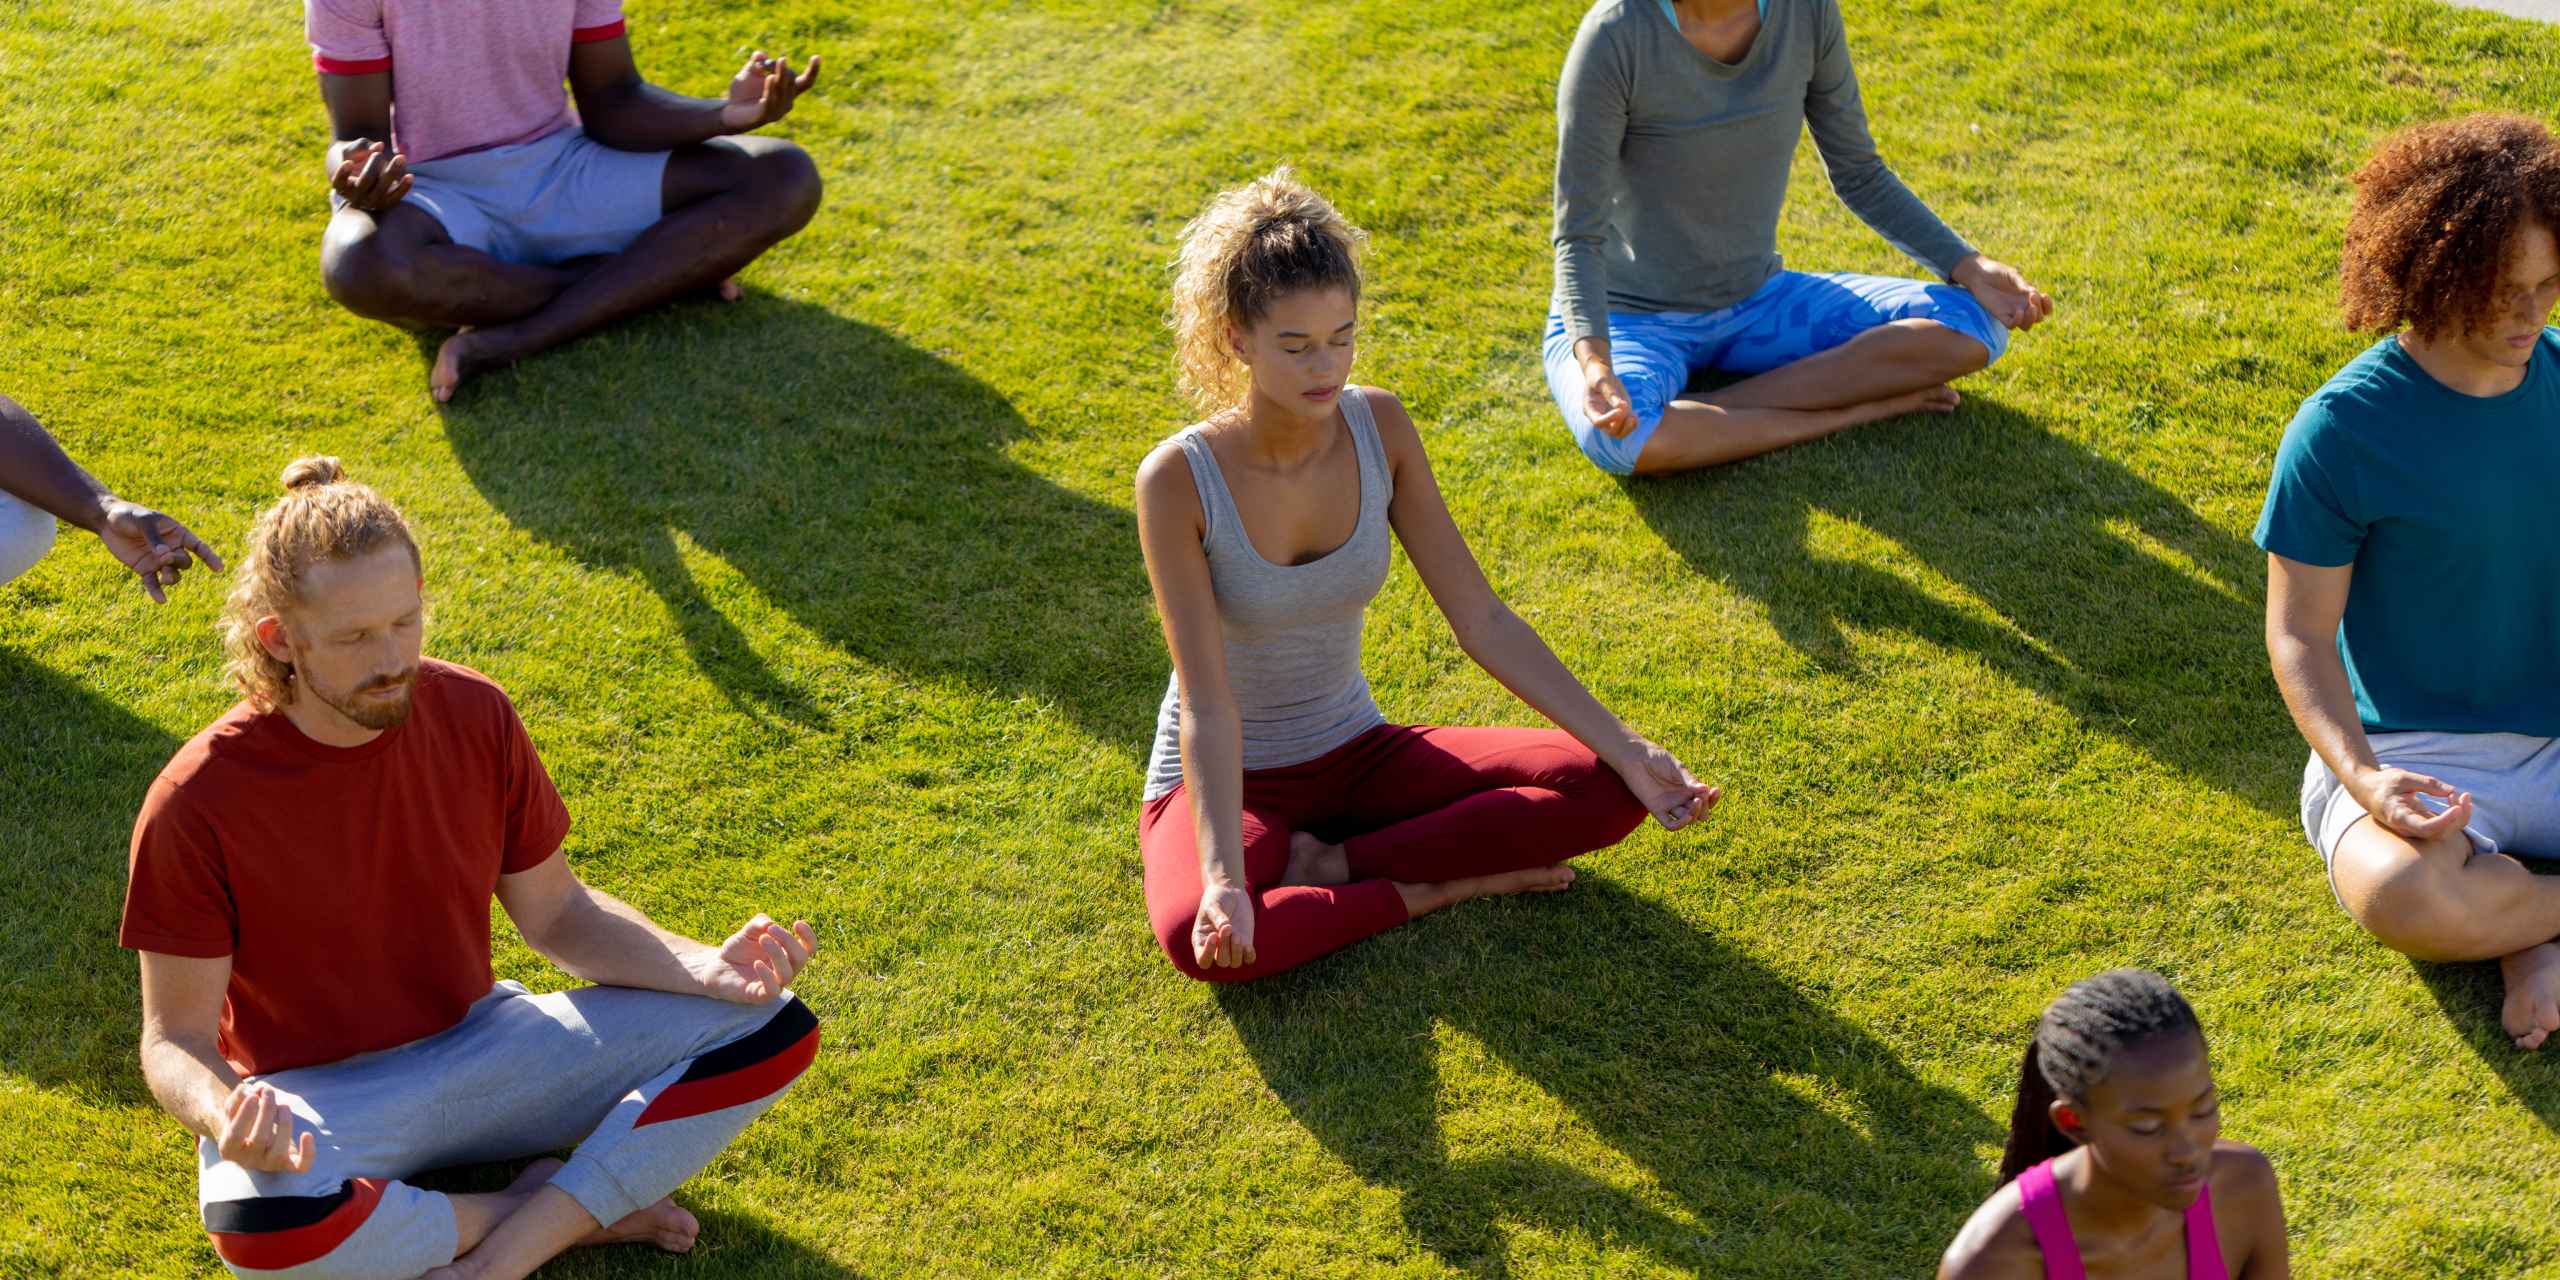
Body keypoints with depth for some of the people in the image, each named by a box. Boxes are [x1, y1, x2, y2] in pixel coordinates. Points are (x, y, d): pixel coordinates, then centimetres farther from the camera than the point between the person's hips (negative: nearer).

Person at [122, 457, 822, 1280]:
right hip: (316, 1096, -4)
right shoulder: (198, 803, -18)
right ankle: (567, 1211, -13)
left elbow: (555, 912, 4)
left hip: (476, 1047, 4)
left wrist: (706, 967, -15)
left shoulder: (475, 716, -7)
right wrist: (226, 1119, -38)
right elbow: (176, 1037, -12)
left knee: (775, 1029, -11)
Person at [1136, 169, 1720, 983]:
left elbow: (1481, 620, -8)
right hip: (1231, 781, -4)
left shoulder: (1378, 427, -11)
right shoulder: (1180, 479, -23)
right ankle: (1446, 885, -16)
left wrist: (1626, 751, -15)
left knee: (1608, 790, -15)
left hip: (1355, 754, 4)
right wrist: (1224, 879, -39)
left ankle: (1329, 865, -13)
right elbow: (1207, 704, -26)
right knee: (1198, 938, -38)